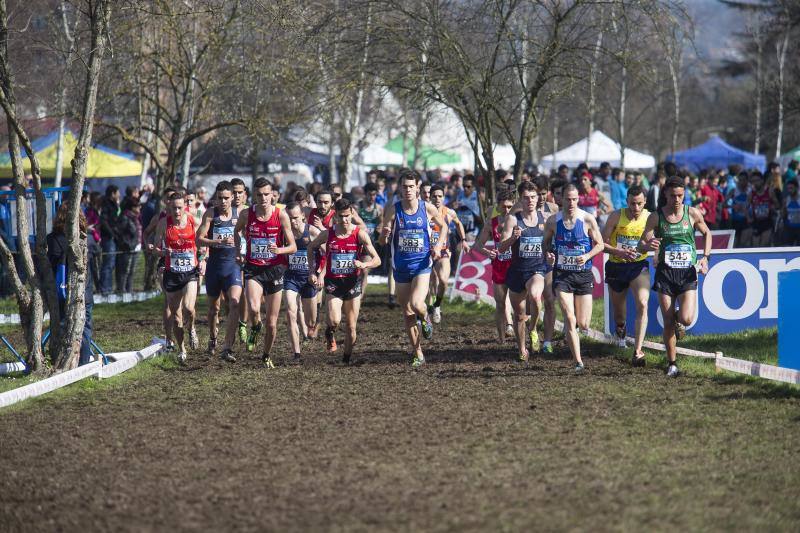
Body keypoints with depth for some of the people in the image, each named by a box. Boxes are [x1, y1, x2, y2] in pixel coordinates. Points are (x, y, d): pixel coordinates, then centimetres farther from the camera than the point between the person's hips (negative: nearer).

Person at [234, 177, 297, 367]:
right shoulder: (247, 214, -4)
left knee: (272, 322, 6)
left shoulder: (281, 215, -8)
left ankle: (267, 355, 30)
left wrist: (279, 250, -24)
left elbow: (293, 247, -5)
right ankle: (255, 328, 7)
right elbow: (236, 231, 20)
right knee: (254, 309, -28)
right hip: (253, 269, 0)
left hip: (275, 269, 0)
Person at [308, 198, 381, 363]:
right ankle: (330, 334, 15)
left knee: (351, 327, 5)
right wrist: (315, 272, 5)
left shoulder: (360, 234, -9)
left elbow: (377, 260, -11)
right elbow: (311, 248, 13)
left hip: (353, 282, 1)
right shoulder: (327, 234, -6)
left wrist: (363, 265, -31)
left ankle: (347, 359, 23)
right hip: (333, 282, 0)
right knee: (334, 321, -21)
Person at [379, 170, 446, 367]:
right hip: (401, 267, 2)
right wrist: (385, 234, -28)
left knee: (416, 304, -23)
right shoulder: (393, 210, -5)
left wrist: (438, 245, -2)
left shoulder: (428, 209, -5)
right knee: (407, 312, 7)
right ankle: (418, 354, 19)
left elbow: (443, 226, 14)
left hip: (422, 265, -2)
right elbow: (382, 241, -5)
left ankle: (425, 319, 15)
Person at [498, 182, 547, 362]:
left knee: (535, 296, -34)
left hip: (537, 270, -1)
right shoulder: (513, 219, -4)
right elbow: (501, 248, -8)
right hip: (517, 271, 1)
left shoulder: (544, 218, 2)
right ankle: (522, 350, 30)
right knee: (519, 316, 10)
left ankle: (533, 330, -9)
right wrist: (513, 237, -27)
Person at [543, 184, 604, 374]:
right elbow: (546, 242, 14)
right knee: (570, 320, -13)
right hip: (562, 274, 0)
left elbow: (599, 244, 2)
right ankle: (578, 362, -8)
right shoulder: (553, 221, 0)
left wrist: (587, 256, -16)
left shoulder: (587, 219, -4)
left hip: (584, 274, 0)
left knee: (583, 324, 2)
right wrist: (548, 254, -7)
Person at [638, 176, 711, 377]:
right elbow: (641, 245, -1)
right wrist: (648, 245, -25)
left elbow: (707, 233, 16)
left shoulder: (692, 214, -1)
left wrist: (705, 257, 3)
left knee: (686, 319, -15)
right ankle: (672, 364, 15)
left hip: (688, 272, 0)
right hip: (666, 272, 0)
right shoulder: (656, 217, -2)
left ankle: (679, 321, 23)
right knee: (668, 323, 0)